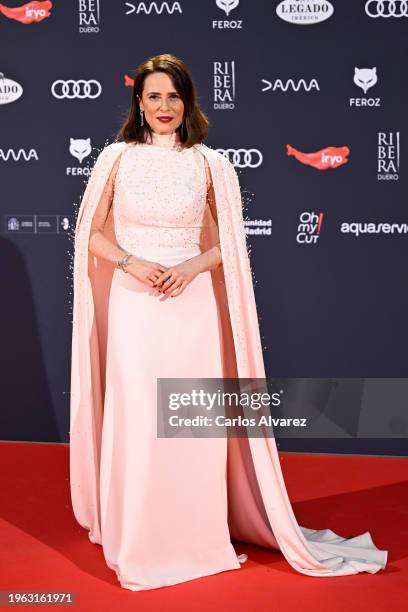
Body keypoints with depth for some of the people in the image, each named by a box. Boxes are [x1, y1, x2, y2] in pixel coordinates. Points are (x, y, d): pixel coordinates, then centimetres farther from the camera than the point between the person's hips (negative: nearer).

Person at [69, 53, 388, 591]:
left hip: (191, 305, 0)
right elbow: (92, 234, 6)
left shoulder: (210, 165, 3)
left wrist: (191, 268, -12)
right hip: (132, 305, 0)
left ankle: (195, 536, 22)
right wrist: (131, 263, -11)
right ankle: (136, 540, 20)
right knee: (134, 418, 3)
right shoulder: (117, 158, 4)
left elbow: (228, 244, 7)